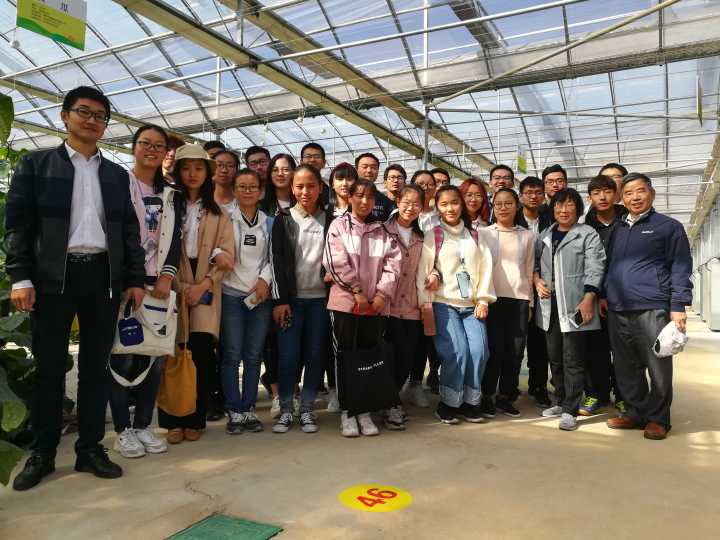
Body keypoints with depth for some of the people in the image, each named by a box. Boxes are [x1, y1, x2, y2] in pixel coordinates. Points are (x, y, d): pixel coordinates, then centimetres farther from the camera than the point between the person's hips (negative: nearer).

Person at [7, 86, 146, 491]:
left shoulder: (116, 174, 15)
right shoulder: (35, 164, 7)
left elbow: (129, 229, 12)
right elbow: (18, 224, 1)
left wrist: (136, 279, 4)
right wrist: (21, 278, -9)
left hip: (104, 276, 3)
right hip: (53, 275, -2)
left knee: (96, 366, 7)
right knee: (49, 368, 4)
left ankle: (91, 448, 18)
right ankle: (42, 453, 18)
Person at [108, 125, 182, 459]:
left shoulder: (171, 195, 16)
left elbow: (175, 238, 10)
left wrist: (166, 277, -4)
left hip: (158, 283, 4)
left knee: (155, 356, 5)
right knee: (122, 356, -3)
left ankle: (143, 424, 17)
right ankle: (123, 429, 9)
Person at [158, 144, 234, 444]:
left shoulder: (218, 213, 13)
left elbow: (227, 255, 4)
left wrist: (202, 286, -8)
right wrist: (180, 287, -10)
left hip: (206, 289, 1)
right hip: (174, 288, -1)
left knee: (202, 352, -4)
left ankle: (195, 420, 9)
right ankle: (172, 421, 10)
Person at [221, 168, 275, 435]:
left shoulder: (269, 223, 12)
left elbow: (274, 258, 10)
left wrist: (265, 279, -4)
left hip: (261, 295, 2)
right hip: (231, 294, -2)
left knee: (253, 356, 6)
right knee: (232, 355, -1)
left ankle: (249, 410, 15)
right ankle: (234, 412, 8)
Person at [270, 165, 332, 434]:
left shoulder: (329, 220, 8)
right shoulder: (283, 220, 4)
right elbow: (278, 261, -1)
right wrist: (280, 300, -7)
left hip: (320, 298, 2)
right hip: (291, 298, -1)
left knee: (315, 355, 3)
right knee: (288, 356, -3)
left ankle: (306, 409, 17)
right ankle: (285, 410, 13)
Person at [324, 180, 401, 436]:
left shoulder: (382, 231, 12)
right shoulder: (339, 226, 3)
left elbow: (392, 263, 4)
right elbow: (337, 261, -7)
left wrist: (382, 293, -9)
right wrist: (357, 292, -11)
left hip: (376, 304, 3)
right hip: (345, 301, -3)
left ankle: (365, 410, 18)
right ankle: (346, 412, 13)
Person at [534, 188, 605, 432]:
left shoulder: (588, 235, 1)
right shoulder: (544, 236, 16)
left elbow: (594, 269, -7)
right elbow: (534, 263, 23)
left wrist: (588, 299, -16)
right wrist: (537, 280, 2)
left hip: (575, 306, -5)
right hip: (550, 305, 5)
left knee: (573, 360, -3)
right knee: (555, 357, 12)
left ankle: (570, 410, 3)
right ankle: (561, 402, 26)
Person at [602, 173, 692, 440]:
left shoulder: (669, 226, 4)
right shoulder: (617, 229, 18)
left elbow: (681, 268, -2)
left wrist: (678, 306, -10)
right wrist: (604, 295, 14)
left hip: (652, 309, -5)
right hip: (617, 311, 5)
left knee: (658, 368, 2)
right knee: (626, 368, 10)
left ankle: (657, 418, 15)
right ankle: (636, 413, 23)